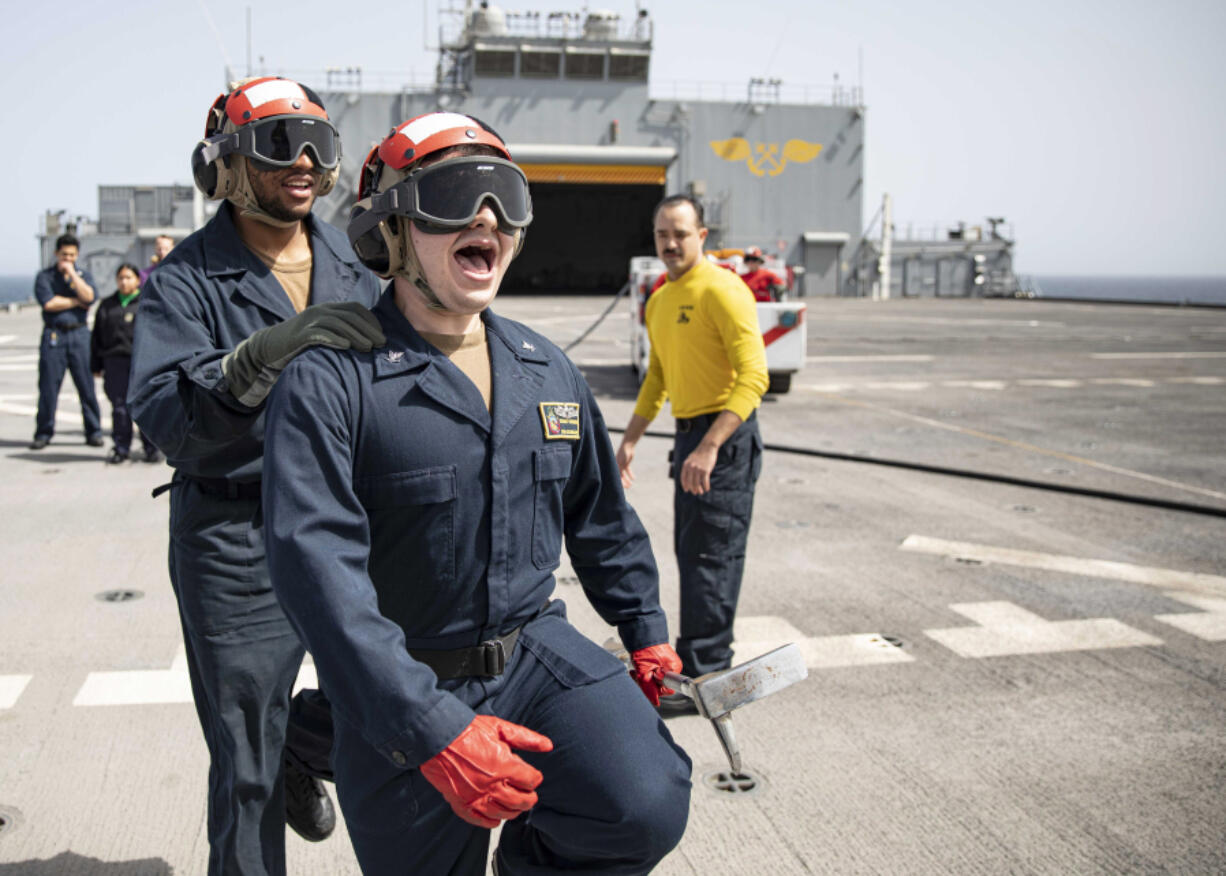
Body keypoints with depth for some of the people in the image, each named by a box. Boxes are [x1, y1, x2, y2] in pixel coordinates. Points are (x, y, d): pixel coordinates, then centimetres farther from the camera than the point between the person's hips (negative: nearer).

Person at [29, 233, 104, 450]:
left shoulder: (84, 275, 12)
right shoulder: (44, 276, 7)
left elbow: (88, 296, -8)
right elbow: (48, 303, -9)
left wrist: (71, 272, -7)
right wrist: (77, 302, -3)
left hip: (79, 335, 1)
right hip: (53, 335, -1)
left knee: (87, 385, -1)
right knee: (48, 386, 0)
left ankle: (93, 432, 6)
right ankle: (43, 433, 8)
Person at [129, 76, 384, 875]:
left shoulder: (351, 266, 8)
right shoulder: (185, 280, -7)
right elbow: (163, 418, -21)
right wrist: (263, 355, -35)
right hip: (237, 545, -4)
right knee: (247, 776, 5)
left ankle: (301, 752, 38)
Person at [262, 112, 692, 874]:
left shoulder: (549, 371, 6)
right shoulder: (329, 381, -15)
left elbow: (599, 511, 21)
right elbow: (320, 571, -25)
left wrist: (646, 631, 25)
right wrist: (432, 731, -31)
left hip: (536, 653, 4)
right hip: (400, 691, -3)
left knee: (644, 807, -20)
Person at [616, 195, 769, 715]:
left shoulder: (722, 291, -15)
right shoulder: (659, 302, 14)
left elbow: (754, 377, -22)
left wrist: (710, 447, -28)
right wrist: (629, 440, 17)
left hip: (726, 437, -9)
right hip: (689, 435, 9)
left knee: (712, 556, -7)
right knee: (690, 551, 14)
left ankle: (703, 677, -2)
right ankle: (704, 656, 27)